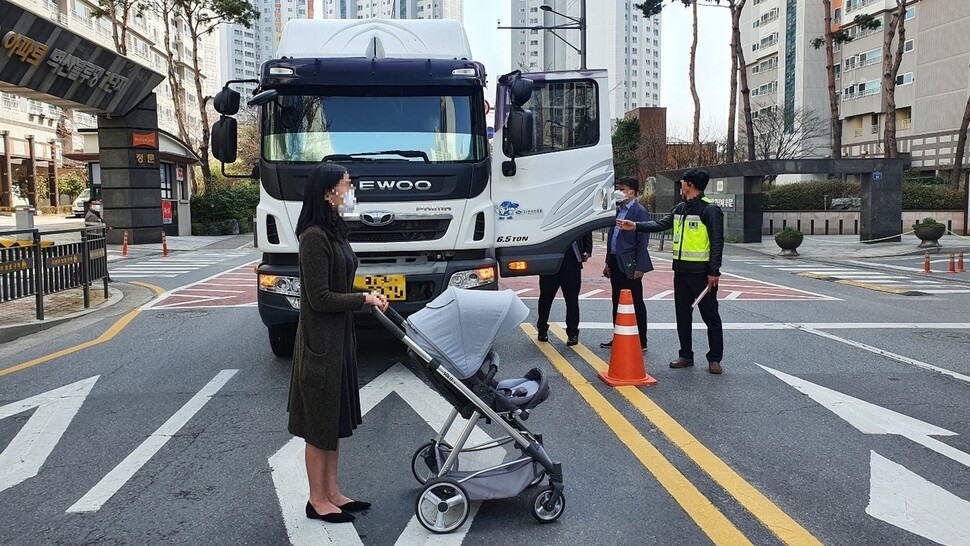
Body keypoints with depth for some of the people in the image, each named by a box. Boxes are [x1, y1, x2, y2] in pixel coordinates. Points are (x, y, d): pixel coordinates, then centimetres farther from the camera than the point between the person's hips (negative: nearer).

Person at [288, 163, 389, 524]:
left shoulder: (334, 231, 10)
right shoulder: (314, 237, -19)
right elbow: (320, 298, -20)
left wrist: (367, 296, 2)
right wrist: (364, 300, -13)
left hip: (339, 338, 9)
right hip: (320, 342, -9)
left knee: (335, 418, 16)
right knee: (319, 423, 3)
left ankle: (332, 493, 27)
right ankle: (317, 500, 16)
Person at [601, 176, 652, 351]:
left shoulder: (639, 211, -10)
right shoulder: (617, 210, 15)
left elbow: (642, 241, -14)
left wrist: (640, 267, -18)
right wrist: (608, 263, 18)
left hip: (630, 264, -8)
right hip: (616, 263, 8)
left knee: (636, 303, 0)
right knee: (618, 302, 14)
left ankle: (640, 341, 8)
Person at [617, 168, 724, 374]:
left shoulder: (710, 209, -12)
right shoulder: (681, 208, 13)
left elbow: (717, 242, -15)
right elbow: (661, 224, 16)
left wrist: (714, 272, -18)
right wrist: (635, 226, 6)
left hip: (701, 272, -8)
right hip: (681, 271, 8)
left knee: (710, 316, 2)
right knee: (682, 315, 13)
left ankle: (714, 359, 9)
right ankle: (686, 355, 23)